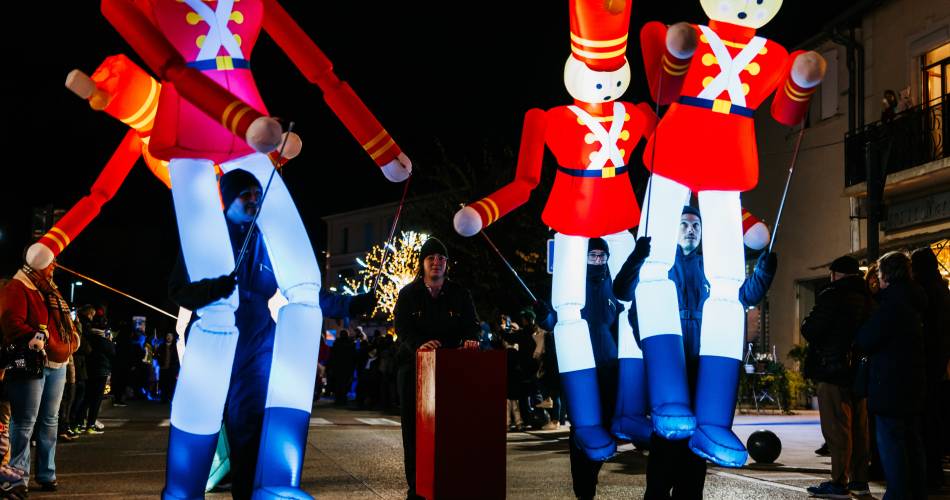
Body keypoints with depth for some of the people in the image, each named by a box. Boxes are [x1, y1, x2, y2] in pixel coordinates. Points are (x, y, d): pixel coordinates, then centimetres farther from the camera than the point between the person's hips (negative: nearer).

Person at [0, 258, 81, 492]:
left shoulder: (51, 292, 21)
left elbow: (65, 320, 29)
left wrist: (73, 335, 13)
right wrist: (34, 338, -31)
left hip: (56, 364, 9)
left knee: (49, 421, 12)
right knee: (25, 423, -8)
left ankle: (46, 474, 20)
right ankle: (19, 477, -3)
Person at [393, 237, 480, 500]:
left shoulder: (460, 294, 8)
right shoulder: (408, 294, 3)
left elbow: (471, 324, 0)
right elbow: (403, 328, -10)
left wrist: (469, 339, -25)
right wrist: (419, 345, -31)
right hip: (413, 367, -1)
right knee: (414, 427, 0)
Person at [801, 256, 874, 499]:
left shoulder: (832, 296, -12)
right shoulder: (867, 299, 11)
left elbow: (810, 331, -15)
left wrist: (807, 321, 5)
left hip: (834, 371, -8)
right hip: (859, 371, 8)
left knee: (837, 429, -5)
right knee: (858, 428, 12)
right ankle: (859, 481, 17)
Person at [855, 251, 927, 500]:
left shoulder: (891, 304, -15)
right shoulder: (911, 302, 12)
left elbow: (865, 341, -14)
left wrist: (859, 334, 5)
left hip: (890, 383, -9)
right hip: (913, 383, 9)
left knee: (890, 441, -5)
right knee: (911, 440, 14)